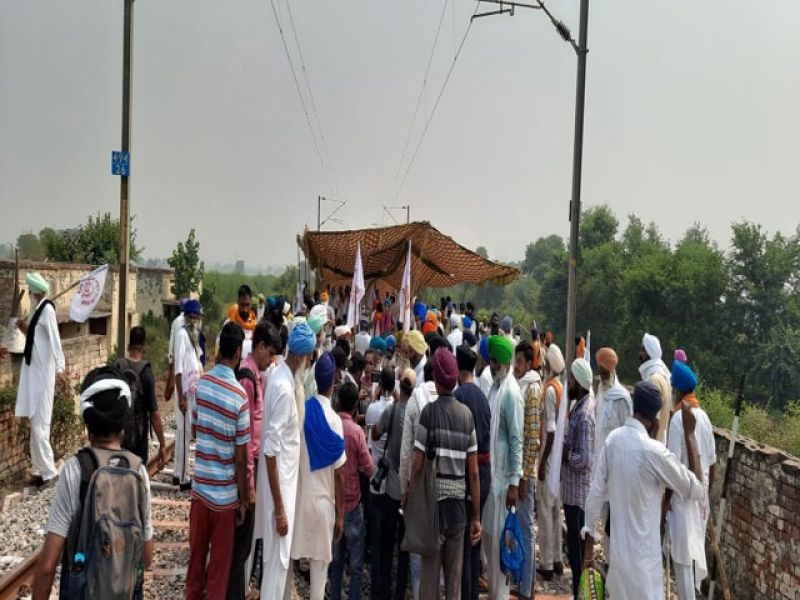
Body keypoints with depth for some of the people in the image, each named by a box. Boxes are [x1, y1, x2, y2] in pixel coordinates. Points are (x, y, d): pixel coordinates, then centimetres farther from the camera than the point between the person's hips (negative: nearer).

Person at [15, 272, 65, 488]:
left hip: (43, 373, -9)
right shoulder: (37, 310, 14)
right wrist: (26, 330, 7)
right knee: (35, 424, 13)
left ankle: (49, 472, 1)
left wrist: (60, 368, -33)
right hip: (33, 372, 9)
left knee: (40, 425, -7)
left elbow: (54, 340, -25)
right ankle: (40, 470, 21)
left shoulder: (47, 310, -14)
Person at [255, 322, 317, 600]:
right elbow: (271, 450, -25)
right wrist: (279, 507, -22)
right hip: (278, 486, -9)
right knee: (277, 560, 3)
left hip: (285, 480, 9)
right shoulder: (284, 388, -24)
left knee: (278, 558, 20)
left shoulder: (282, 377, 4)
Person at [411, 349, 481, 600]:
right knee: (455, 578, 12)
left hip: (434, 505, -3)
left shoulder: (429, 412, -8)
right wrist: (476, 517, 10)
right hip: (459, 507, 4)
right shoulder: (467, 414, 3)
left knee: (429, 577, 4)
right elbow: (474, 473, 3)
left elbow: (417, 467, -10)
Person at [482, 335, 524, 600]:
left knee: (499, 538, 0)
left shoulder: (511, 393, -15)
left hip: (502, 476, -8)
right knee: (488, 535, 15)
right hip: (488, 472, 8)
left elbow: (516, 441, -17)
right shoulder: (494, 387, 10)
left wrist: (514, 483, -18)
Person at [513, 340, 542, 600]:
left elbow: (534, 437, -18)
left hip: (524, 471, -9)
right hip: (513, 468, 9)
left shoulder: (533, 388, -13)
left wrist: (525, 475, -18)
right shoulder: (519, 386, 13)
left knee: (526, 527, -1)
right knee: (518, 525, 15)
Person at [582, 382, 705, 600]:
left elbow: (596, 494, 2)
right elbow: (696, 490, -9)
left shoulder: (613, 439, -2)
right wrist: (689, 434, -7)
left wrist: (588, 545, 11)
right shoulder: (653, 451, -22)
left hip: (618, 554, 7)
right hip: (642, 560, -7)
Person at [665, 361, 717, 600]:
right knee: (694, 556, 17)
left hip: (682, 499, -8)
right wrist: (705, 494, 20)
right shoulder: (703, 416, 4)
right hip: (700, 497, 8)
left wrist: (665, 500, -11)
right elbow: (712, 463, 10)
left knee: (683, 560, 0)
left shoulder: (678, 418, -19)